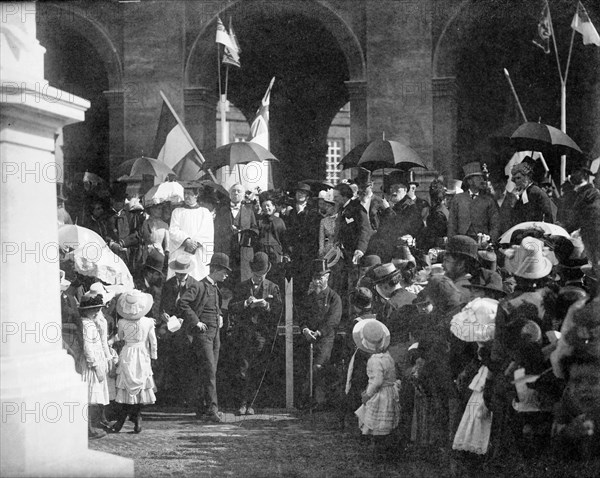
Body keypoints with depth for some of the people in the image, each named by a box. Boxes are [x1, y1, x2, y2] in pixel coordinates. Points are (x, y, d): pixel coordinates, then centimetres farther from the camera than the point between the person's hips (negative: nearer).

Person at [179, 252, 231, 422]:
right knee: (209, 371, -14)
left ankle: (201, 408, 15)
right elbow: (182, 302, -22)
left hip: (215, 333, 8)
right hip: (202, 333, -8)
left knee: (209, 372, 8)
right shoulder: (199, 286, -10)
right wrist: (196, 321, -19)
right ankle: (212, 409, -17)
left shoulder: (216, 288, 18)